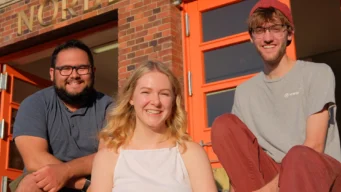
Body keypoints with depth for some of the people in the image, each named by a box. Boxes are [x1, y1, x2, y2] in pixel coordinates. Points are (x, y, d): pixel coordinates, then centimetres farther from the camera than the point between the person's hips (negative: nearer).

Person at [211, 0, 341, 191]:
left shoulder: (318, 73, -1)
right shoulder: (244, 91, 11)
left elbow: (314, 146, -12)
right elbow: (237, 152, 6)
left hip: (322, 172, -4)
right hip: (274, 174, 5)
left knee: (299, 156, -38)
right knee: (224, 124, -12)